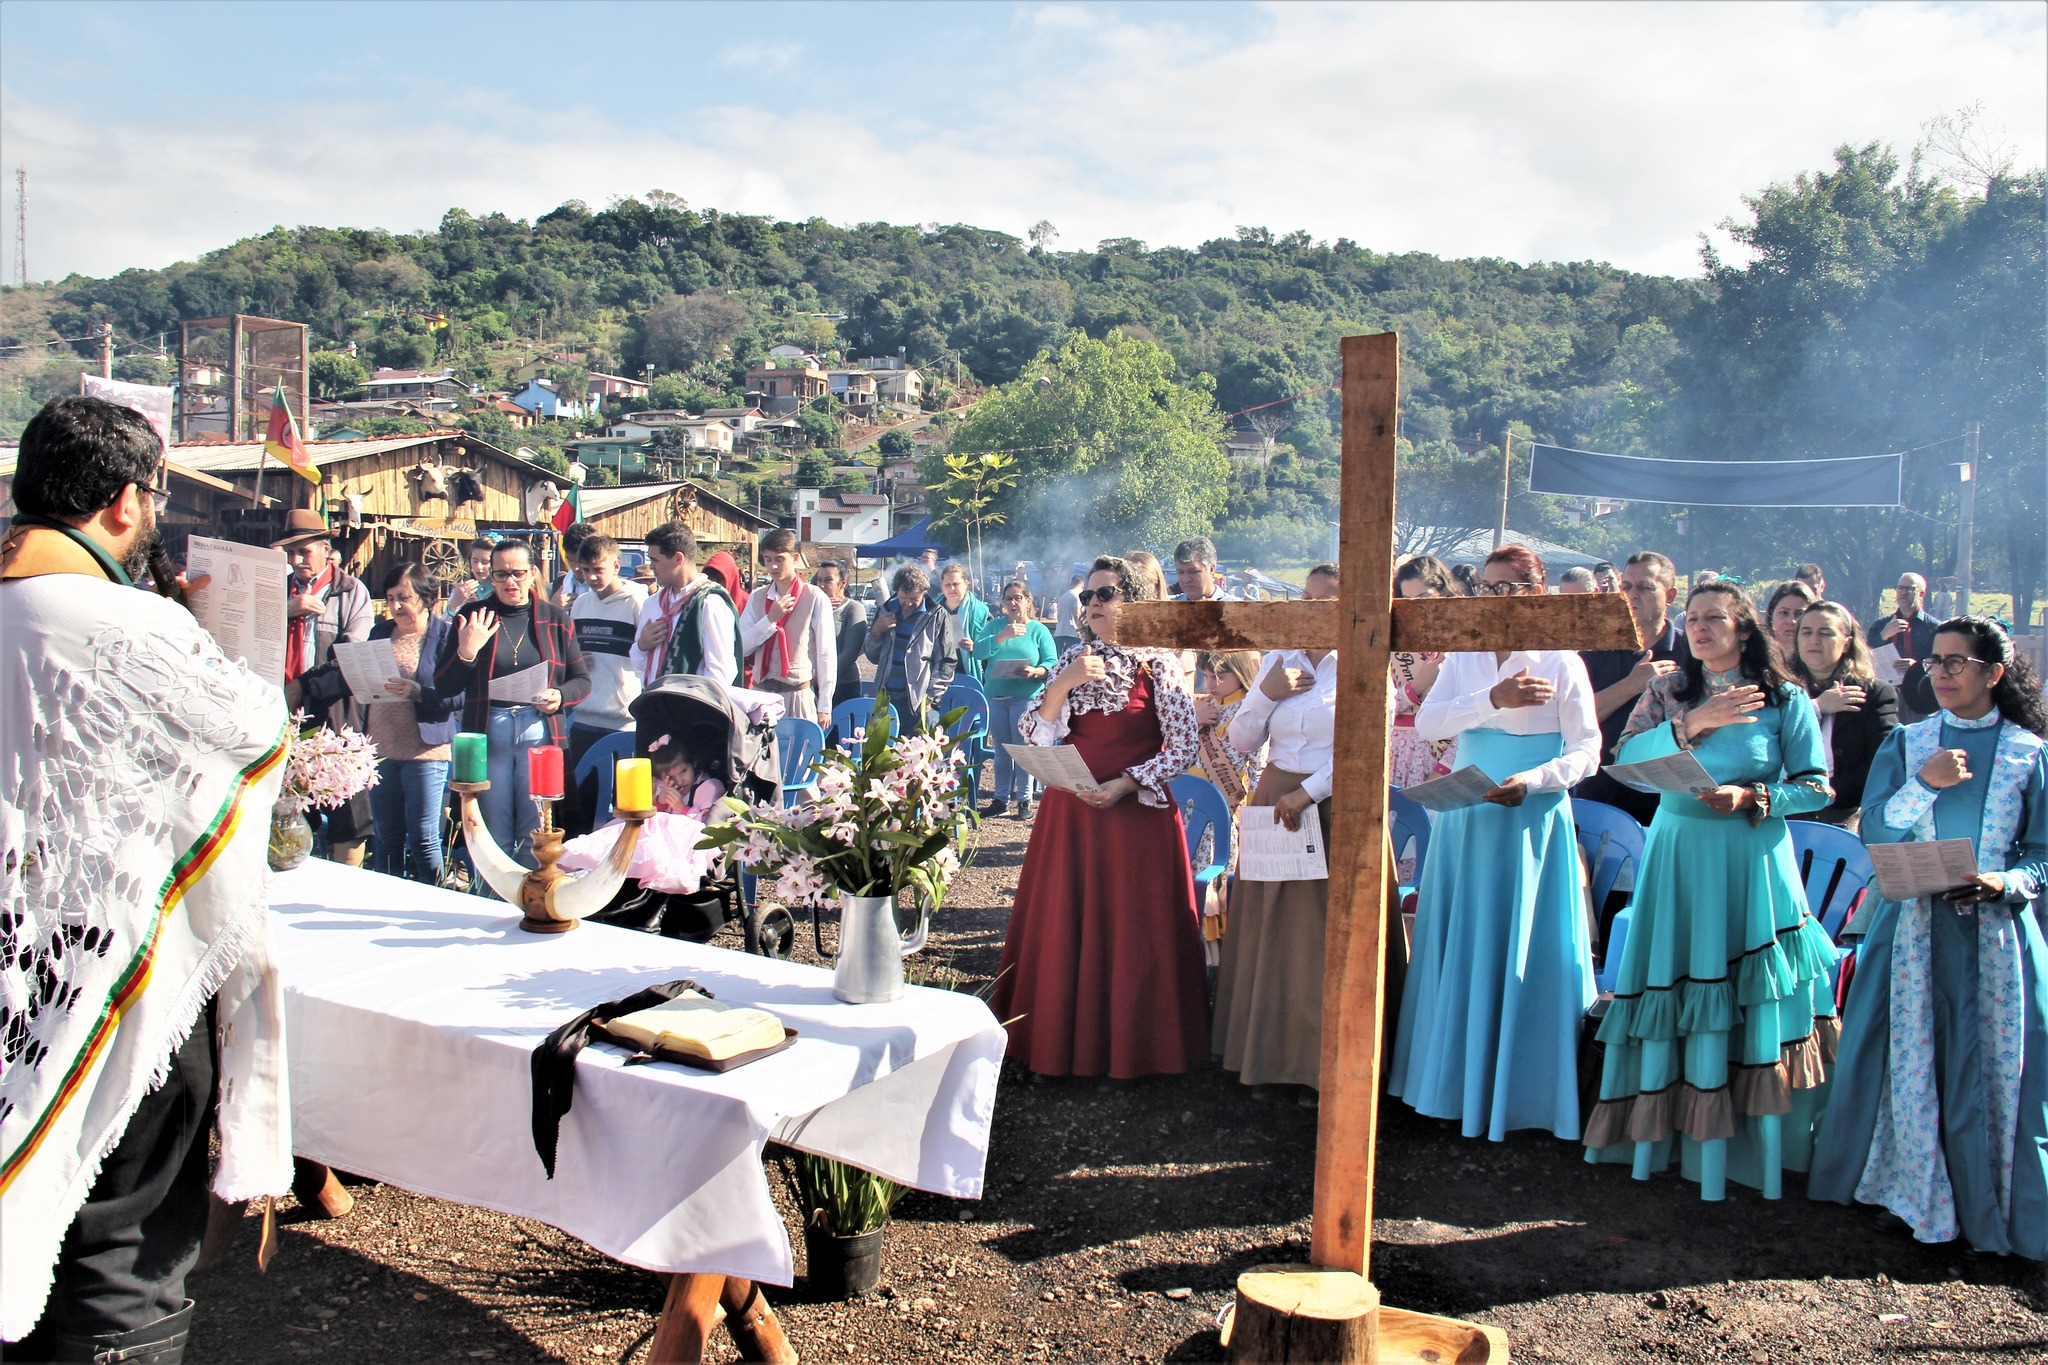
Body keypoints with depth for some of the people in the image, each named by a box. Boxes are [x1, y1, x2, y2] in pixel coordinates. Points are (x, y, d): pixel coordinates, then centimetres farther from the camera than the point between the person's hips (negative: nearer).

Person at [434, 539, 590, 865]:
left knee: (536, 838, 0)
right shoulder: (472, 617, 7)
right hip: (487, 733, 0)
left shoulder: (556, 618, 8)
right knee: (493, 838, 5)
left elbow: (582, 680, 11)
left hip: (540, 731, 0)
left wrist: (560, 697, -10)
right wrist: (466, 652, -13)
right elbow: (443, 686, 4)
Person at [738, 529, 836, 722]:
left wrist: (824, 705, -3)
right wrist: (770, 618, -11)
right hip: (761, 693, 4)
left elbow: (826, 654, -3)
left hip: (800, 695, -4)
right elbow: (741, 647, 1)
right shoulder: (757, 598, 9)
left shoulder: (816, 598, -4)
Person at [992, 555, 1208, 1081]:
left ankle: (1129, 1048, 12)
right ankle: (1066, 1040, 17)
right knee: (1064, 927, 6)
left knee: (1129, 930, 0)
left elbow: (1183, 745, -7)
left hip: (1136, 811, -4)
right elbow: (1032, 735, 4)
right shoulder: (1073, 660, 10)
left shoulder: (1157, 664, -3)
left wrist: (1126, 784, -16)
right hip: (1068, 810, 4)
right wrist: (1061, 685, -12)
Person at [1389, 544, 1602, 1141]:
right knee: (1461, 951, 7)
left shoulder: (1560, 662, -2)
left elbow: (1586, 750, -6)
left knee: (1526, 954, -1)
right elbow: (1425, 721, -5)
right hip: (1466, 820, 4)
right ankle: (1456, 1083, 17)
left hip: (1532, 824, -4)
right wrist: (1494, 700, -17)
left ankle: (1520, 1091, 9)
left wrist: (1529, 783, -21)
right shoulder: (1464, 657, 9)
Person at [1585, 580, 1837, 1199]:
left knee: (1750, 1001, -2)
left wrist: (1750, 798, -16)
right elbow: (1626, 756, -7)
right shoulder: (1667, 693, 8)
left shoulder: (1785, 700, 1)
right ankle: (1661, 1131, 15)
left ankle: (1745, 1144, 10)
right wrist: (1689, 724, -19)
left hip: (1751, 858, -2)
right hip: (1677, 853, 2)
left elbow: (1816, 787, -1)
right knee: (1670, 990, 4)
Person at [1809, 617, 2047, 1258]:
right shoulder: (1905, 744, 9)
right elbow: (1874, 832, -1)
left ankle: (1993, 1205, 13)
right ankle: (1910, 1187, 16)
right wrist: (1924, 784, -15)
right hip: (1912, 929, 1)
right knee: (1909, 1061, 3)